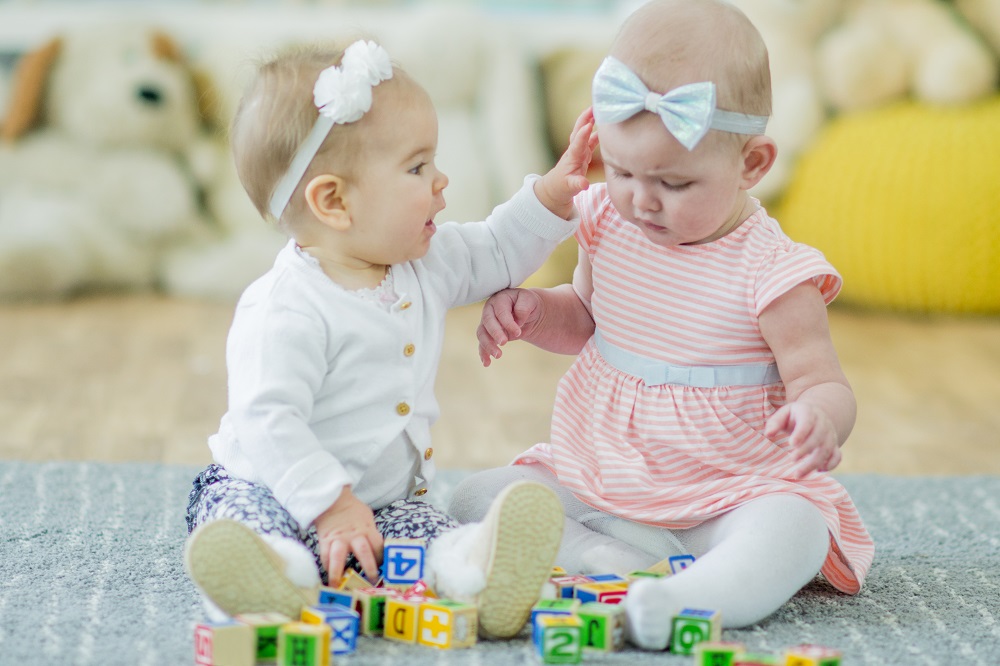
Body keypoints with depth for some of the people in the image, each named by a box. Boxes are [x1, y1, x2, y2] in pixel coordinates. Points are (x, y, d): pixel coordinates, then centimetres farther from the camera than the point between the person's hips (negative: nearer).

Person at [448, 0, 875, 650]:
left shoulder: (773, 272, -17)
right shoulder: (610, 223, 1)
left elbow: (823, 381, -15)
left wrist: (821, 417, -40)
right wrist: (532, 310, -2)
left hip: (725, 494, -5)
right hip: (597, 479, 6)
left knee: (790, 530, -35)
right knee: (476, 500, -11)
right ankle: (625, 565, -27)